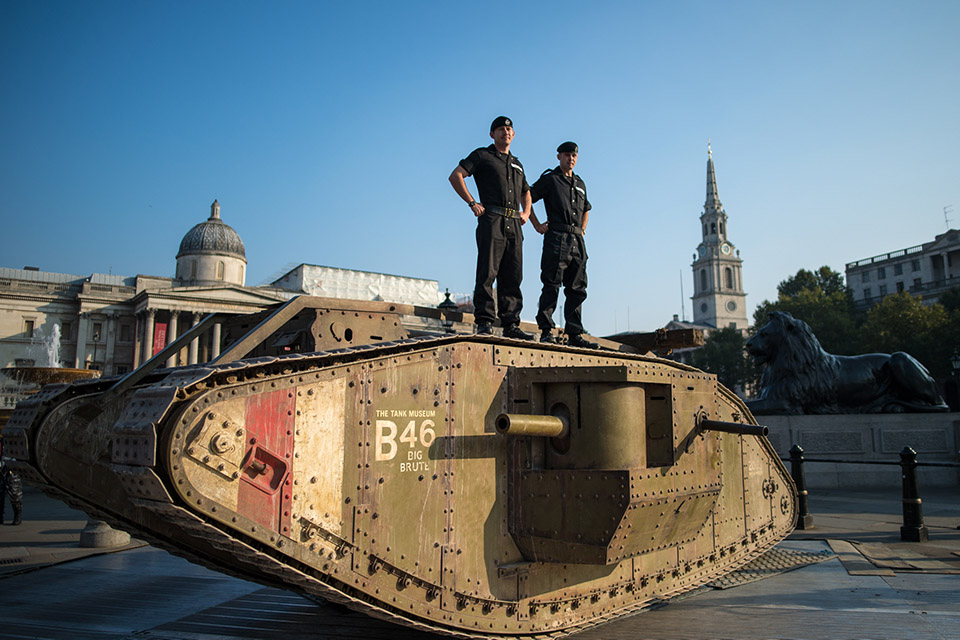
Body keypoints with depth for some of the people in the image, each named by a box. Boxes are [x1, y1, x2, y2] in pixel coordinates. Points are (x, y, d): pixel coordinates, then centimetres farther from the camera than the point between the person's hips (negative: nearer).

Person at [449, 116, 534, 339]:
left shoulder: (517, 164, 27)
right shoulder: (482, 155, 10)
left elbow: (526, 192, 39)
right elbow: (455, 176, -1)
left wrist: (526, 212, 18)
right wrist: (472, 203, -8)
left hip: (514, 225, 6)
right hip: (491, 220, -6)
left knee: (512, 276, 1)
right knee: (487, 272, -10)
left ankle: (511, 324, 3)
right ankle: (484, 321, -8)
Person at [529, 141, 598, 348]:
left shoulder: (580, 184, 23)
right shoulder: (549, 179, 5)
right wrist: (537, 225, -4)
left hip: (577, 240, 6)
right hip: (557, 238, -6)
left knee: (577, 289, 3)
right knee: (552, 286, -9)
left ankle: (575, 335, 6)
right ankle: (546, 331, -6)